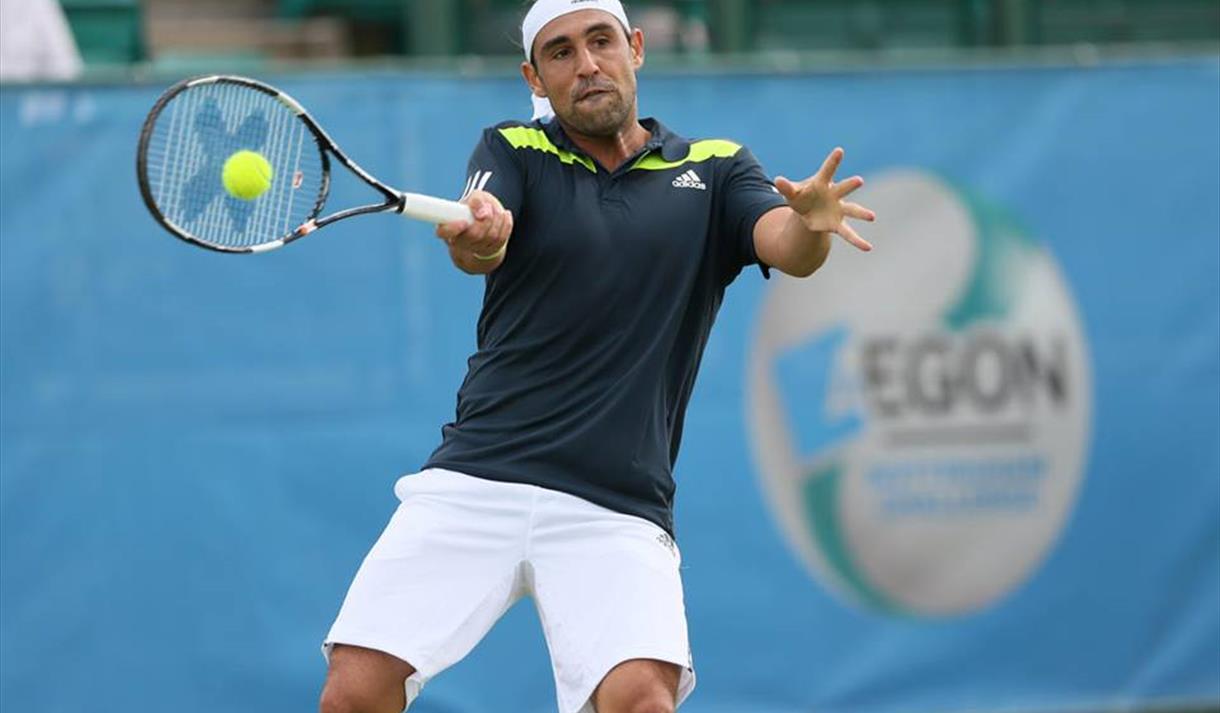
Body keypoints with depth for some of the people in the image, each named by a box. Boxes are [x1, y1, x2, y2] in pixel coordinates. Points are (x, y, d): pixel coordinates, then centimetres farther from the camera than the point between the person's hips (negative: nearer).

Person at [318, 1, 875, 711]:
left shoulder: (715, 171, 10)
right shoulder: (514, 153, 8)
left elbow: (789, 250, -8)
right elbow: (479, 249, -12)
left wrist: (811, 221, -33)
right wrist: (479, 236, -38)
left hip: (615, 512, -1)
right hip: (474, 487, 1)